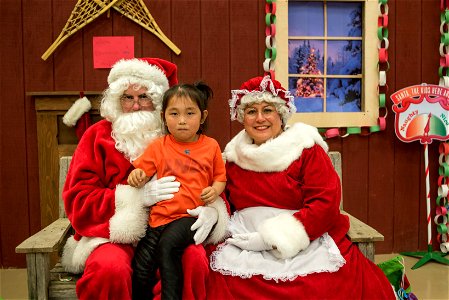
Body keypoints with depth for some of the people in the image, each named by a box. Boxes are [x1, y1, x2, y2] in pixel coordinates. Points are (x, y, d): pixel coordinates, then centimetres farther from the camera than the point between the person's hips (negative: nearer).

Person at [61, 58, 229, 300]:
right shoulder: (98, 135, 7)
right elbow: (77, 200, -1)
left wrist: (212, 209, -17)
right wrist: (138, 197, -16)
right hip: (114, 234, 0)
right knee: (110, 267, -34)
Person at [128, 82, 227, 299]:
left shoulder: (211, 146, 7)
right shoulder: (158, 146, 8)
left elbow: (220, 176, 14)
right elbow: (143, 173, 9)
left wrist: (215, 189, -7)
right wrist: (137, 176, -14)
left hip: (194, 214, -2)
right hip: (161, 214, 2)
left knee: (168, 243, -30)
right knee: (141, 268, -9)